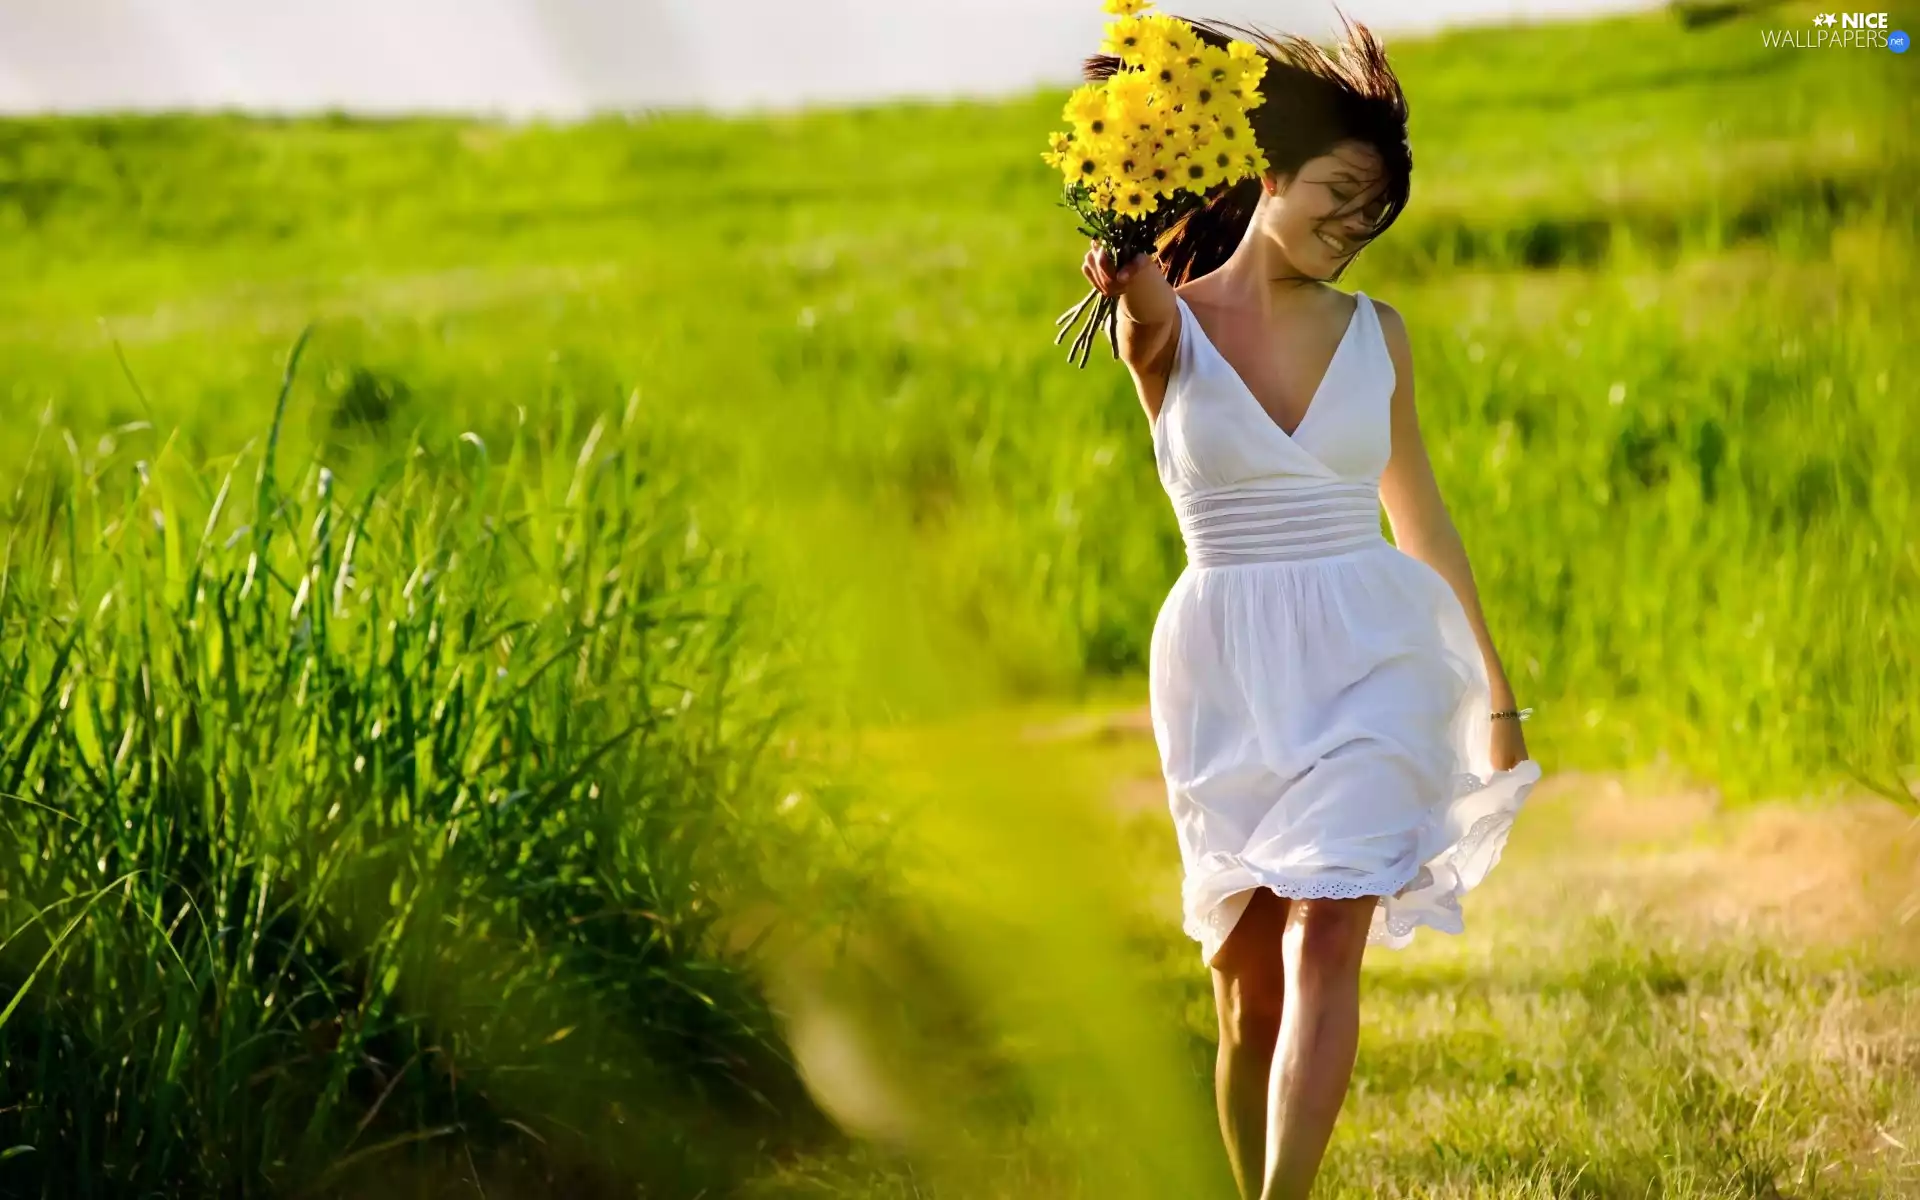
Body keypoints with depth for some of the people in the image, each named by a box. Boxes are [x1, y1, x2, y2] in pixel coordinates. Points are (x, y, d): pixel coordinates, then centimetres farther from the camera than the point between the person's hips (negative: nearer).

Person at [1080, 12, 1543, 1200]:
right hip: (1225, 669, 0)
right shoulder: (1172, 330, 1)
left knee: (1324, 946, -16)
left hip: (1365, 661, 0)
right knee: (1249, 983, 5)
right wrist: (1137, 294, -52)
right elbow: (1151, 318, -26)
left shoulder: (1375, 331, 8)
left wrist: (1494, 687, 22)